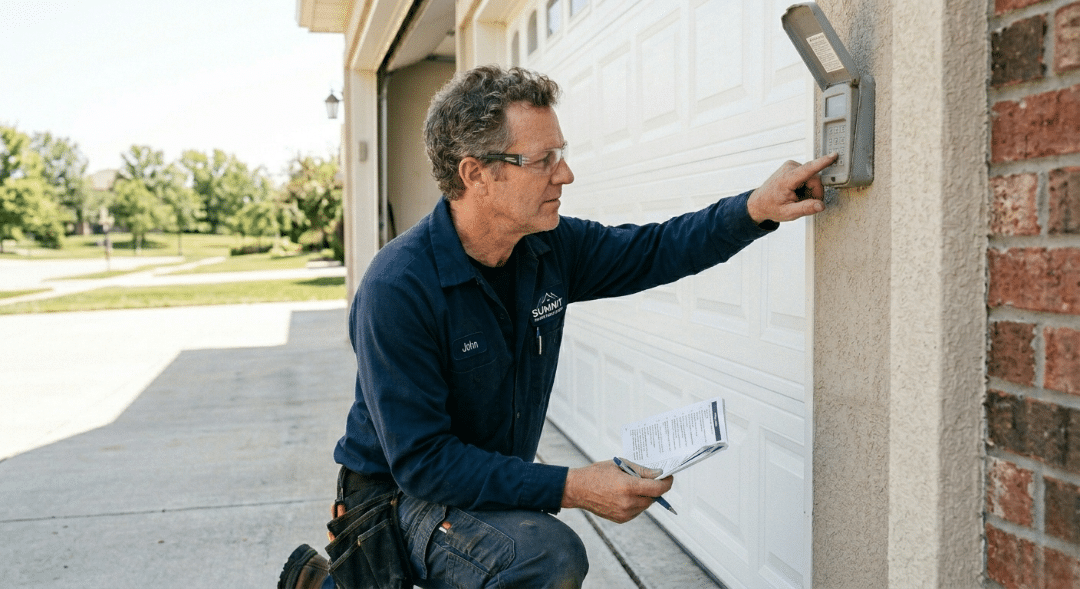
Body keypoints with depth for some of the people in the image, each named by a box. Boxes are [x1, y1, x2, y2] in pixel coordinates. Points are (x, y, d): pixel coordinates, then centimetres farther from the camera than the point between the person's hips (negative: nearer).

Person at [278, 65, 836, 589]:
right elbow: (420, 461, -27)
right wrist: (571, 488, -31)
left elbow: (654, 249, 6)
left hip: (498, 490, 8)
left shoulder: (552, 247, -7)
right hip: (402, 498, -7)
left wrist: (757, 208, -10)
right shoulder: (398, 288, -27)